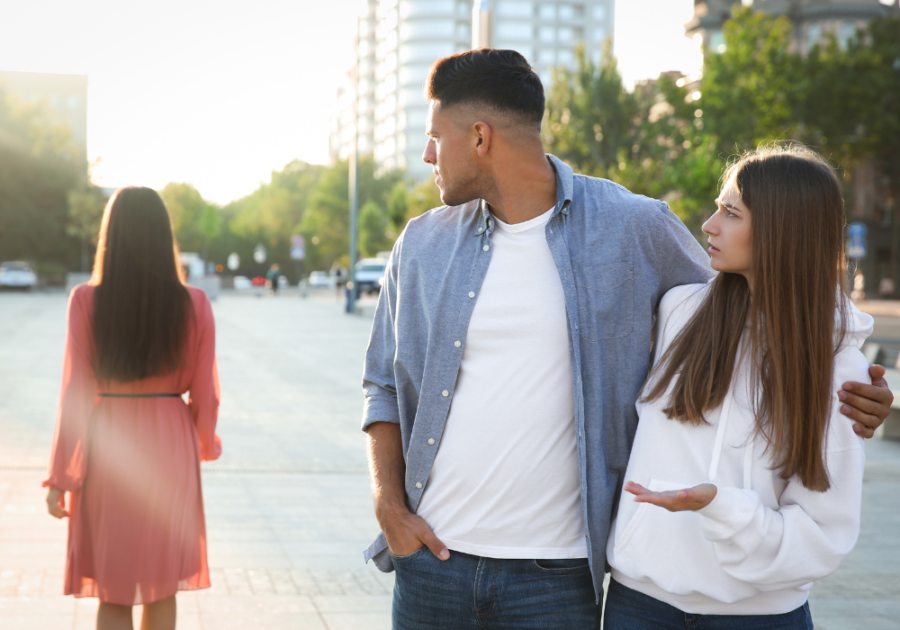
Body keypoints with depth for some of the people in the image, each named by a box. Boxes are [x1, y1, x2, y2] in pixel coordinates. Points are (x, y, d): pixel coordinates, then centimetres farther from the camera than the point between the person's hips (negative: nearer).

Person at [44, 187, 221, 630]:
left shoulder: (86, 301, -10)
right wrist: (206, 443, 19)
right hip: (171, 448, 1)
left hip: (109, 452, -1)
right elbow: (204, 394, -1)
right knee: (162, 585, 16)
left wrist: (60, 479, -3)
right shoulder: (194, 305, -6)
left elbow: (76, 395, -11)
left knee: (113, 594, 8)